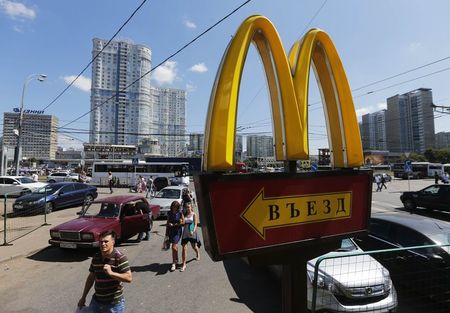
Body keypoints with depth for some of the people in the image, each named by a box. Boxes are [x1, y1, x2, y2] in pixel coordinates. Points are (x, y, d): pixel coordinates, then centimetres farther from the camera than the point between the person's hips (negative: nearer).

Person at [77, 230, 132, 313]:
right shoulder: (96, 257, 1)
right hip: (96, 301, 5)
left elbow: (129, 278, -25)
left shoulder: (120, 257, -20)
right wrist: (83, 297, 15)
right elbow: (91, 277, 12)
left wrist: (111, 273, -33)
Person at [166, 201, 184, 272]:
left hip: (177, 231, -5)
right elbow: (167, 223, 10)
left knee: (173, 247, -11)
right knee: (174, 246, 18)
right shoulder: (169, 213, 3)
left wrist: (174, 225, -12)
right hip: (171, 231, 5)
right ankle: (176, 260, 36)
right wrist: (166, 232, 11)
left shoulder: (180, 213, -8)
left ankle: (174, 264, -3)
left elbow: (183, 222, -8)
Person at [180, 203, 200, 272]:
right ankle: (184, 264, 2)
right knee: (184, 248, -5)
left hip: (192, 233, -2)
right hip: (185, 233, 2)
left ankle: (197, 254, 50)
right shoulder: (184, 215, 3)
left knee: (194, 246, 16)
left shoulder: (194, 214, -5)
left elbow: (195, 224, -10)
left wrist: (193, 231, -24)